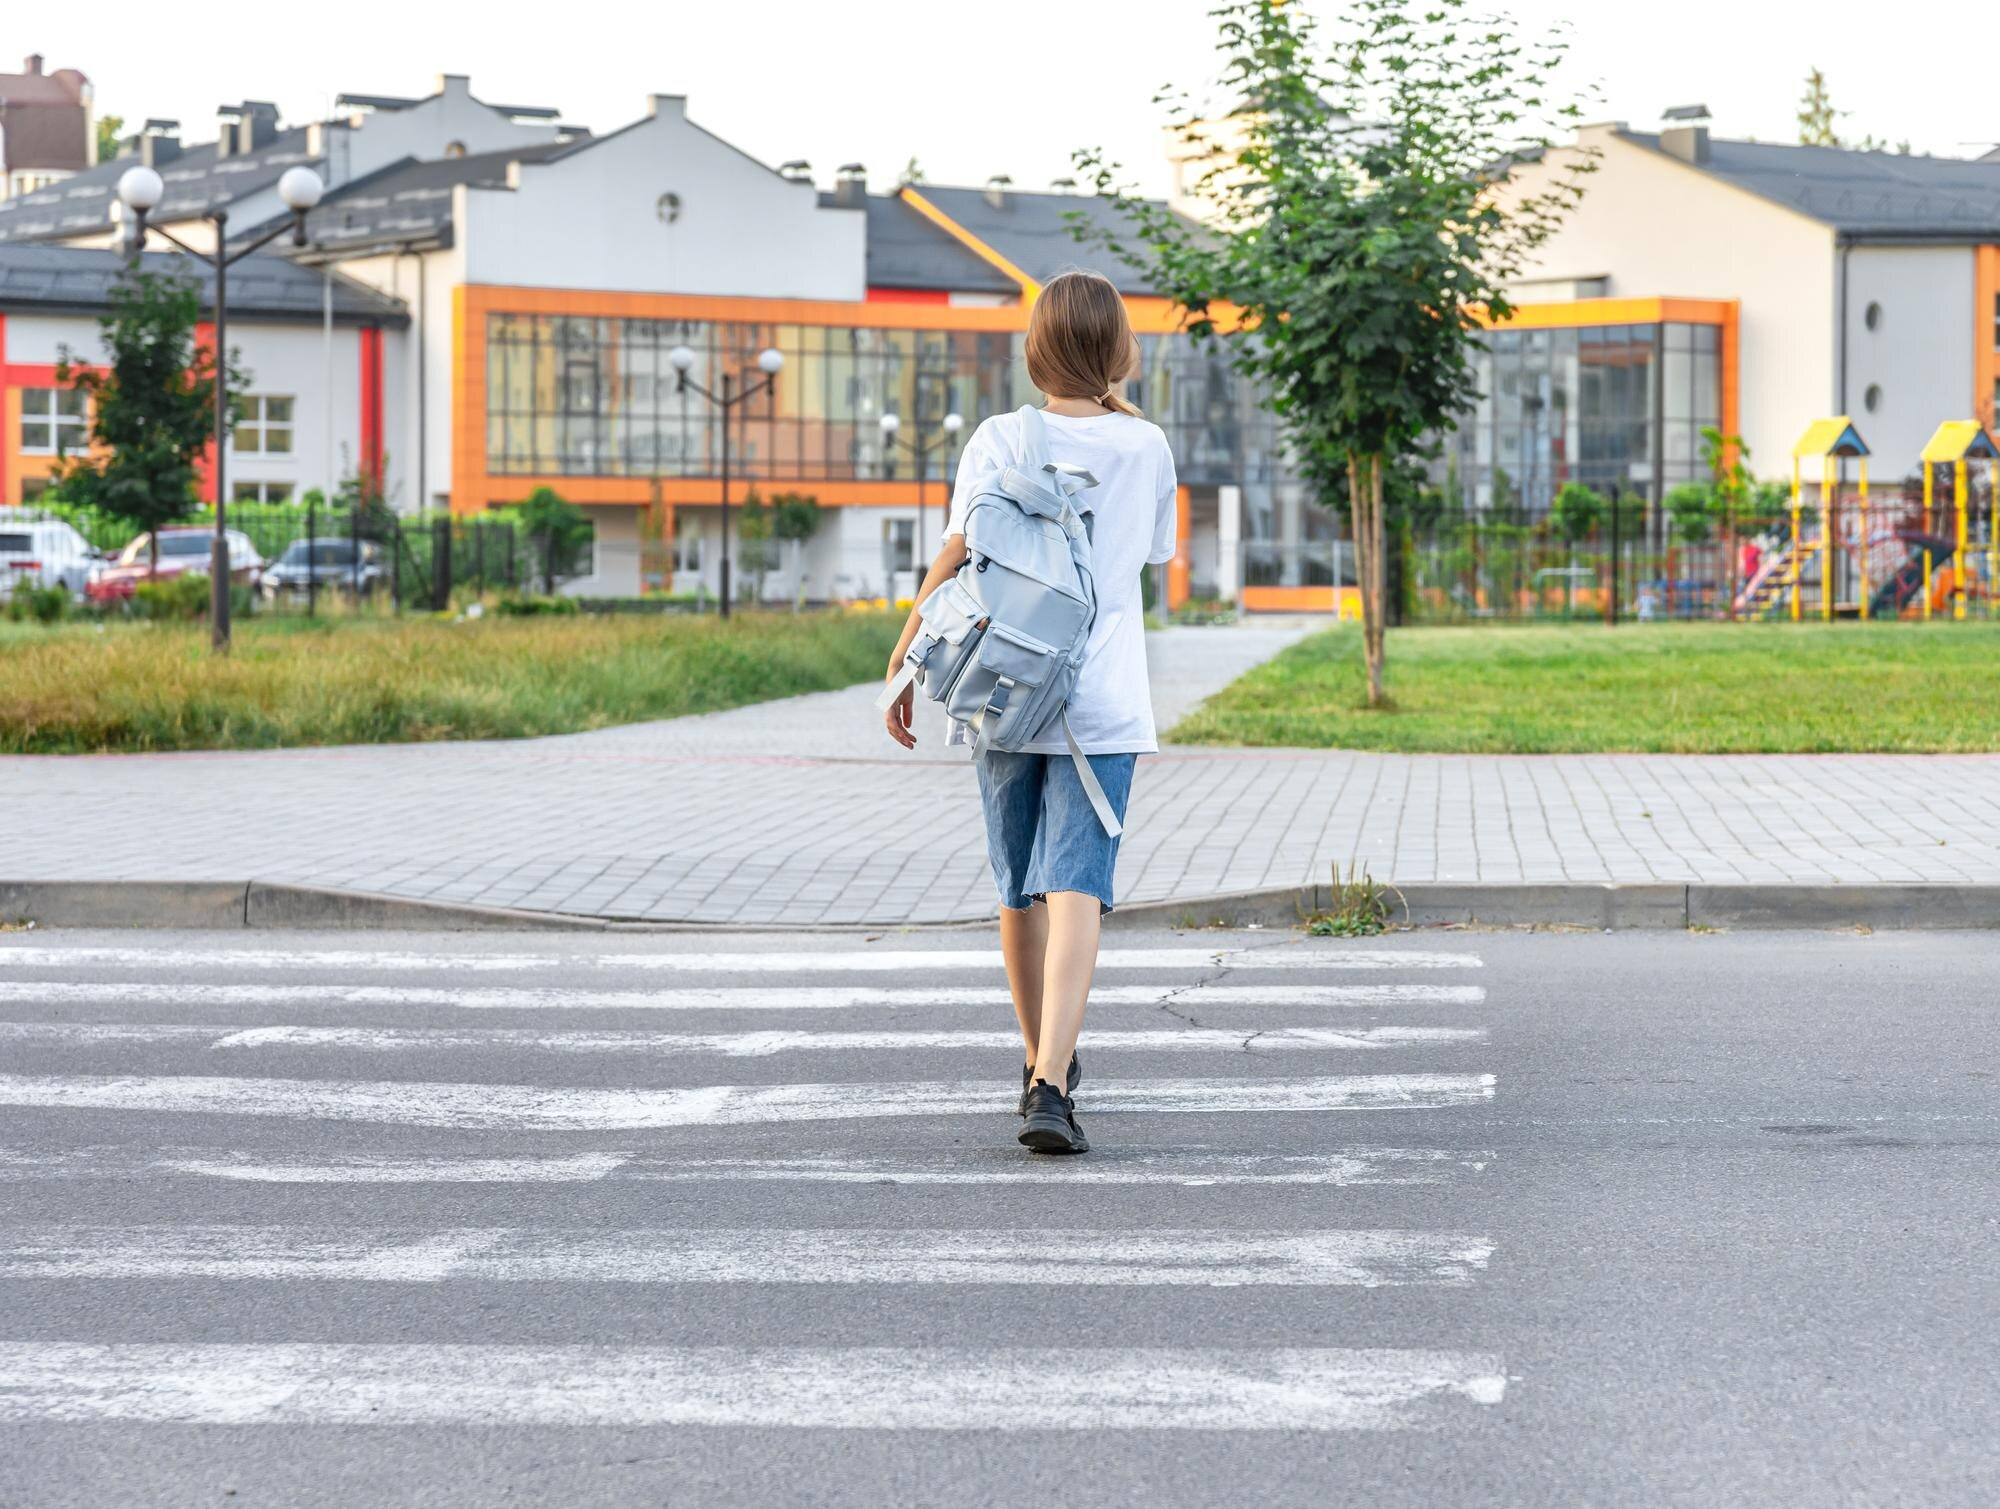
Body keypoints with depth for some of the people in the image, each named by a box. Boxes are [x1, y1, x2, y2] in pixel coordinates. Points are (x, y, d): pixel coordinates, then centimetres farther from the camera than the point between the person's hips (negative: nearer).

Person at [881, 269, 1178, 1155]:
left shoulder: (1000, 441, -1)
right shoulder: (1145, 448, 3)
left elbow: (956, 559, -8)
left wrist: (904, 667, -1)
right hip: (1102, 704, -1)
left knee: (1021, 890, 16)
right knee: (1076, 889, -10)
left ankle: (1043, 1067, 33)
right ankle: (1050, 1087, -26)